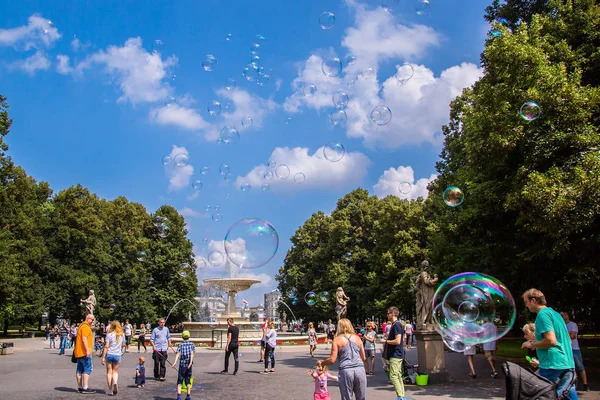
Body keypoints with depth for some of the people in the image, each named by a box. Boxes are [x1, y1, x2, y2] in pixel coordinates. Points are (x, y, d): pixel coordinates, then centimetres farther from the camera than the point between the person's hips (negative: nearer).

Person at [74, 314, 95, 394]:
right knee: (88, 369, -9)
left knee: (79, 369, 11)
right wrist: (87, 350, -24)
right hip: (84, 352, -10)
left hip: (79, 352, 10)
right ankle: (85, 388, -12)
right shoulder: (85, 327, -12)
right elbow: (84, 339, -21)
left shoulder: (82, 326, 21)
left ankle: (79, 387, 16)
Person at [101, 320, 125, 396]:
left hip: (109, 354, -2)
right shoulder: (121, 335, 5)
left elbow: (106, 346, -9)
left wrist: (103, 357, -6)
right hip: (117, 355, 2)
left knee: (109, 371, 9)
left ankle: (110, 389, 9)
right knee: (115, 371, 11)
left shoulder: (109, 335, -7)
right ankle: (115, 382, -18)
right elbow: (123, 345, 17)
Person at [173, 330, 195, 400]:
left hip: (182, 365, -1)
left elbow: (178, 354, -12)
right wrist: (190, 362, -18)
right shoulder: (192, 344, 6)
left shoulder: (181, 345, 3)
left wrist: (175, 362, -22)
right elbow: (192, 353, -8)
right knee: (188, 381, 13)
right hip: (189, 365, 1)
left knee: (179, 381, 1)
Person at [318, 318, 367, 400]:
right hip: (360, 369, 3)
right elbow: (364, 358, 16)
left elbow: (332, 360, -2)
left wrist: (321, 362, 16)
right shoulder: (357, 338, 13)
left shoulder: (337, 340, 4)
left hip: (345, 370, -2)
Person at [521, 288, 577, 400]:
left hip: (553, 366, -9)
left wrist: (532, 344, -5)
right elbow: (568, 340, 24)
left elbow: (551, 340, -21)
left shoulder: (543, 314, -11)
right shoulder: (554, 313, 17)